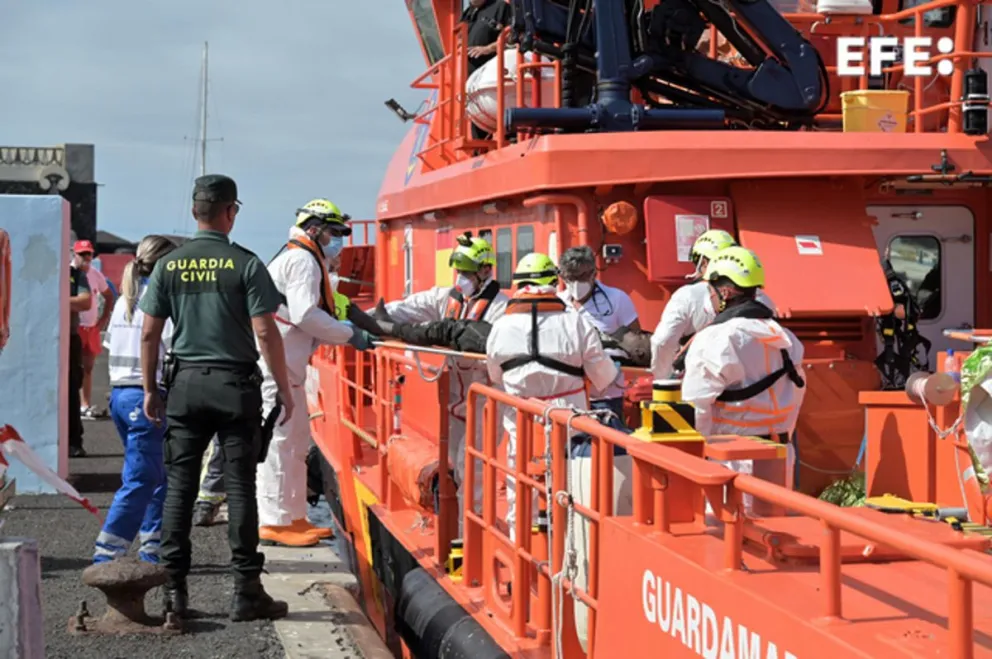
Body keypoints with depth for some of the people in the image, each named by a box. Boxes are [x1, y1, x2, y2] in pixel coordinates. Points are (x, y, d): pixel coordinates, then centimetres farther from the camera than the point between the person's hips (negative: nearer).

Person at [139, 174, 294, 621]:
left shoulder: (168, 265, 3)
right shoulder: (245, 265, -6)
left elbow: (150, 334, 4)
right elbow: (265, 333, -10)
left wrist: (150, 390, 14)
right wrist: (285, 391, -2)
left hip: (186, 383, 3)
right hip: (235, 384, -3)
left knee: (179, 487, 7)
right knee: (239, 488, 1)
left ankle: (173, 589, 8)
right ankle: (246, 592, 3)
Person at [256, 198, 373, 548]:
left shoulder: (304, 260, 23)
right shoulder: (303, 260, -10)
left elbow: (308, 320, 19)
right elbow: (305, 315, -21)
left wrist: (362, 325, 10)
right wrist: (350, 335, -12)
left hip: (286, 365, 11)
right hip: (275, 364, -11)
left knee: (296, 440, 15)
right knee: (279, 441, -8)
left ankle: (293, 518, 21)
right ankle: (274, 523, -4)